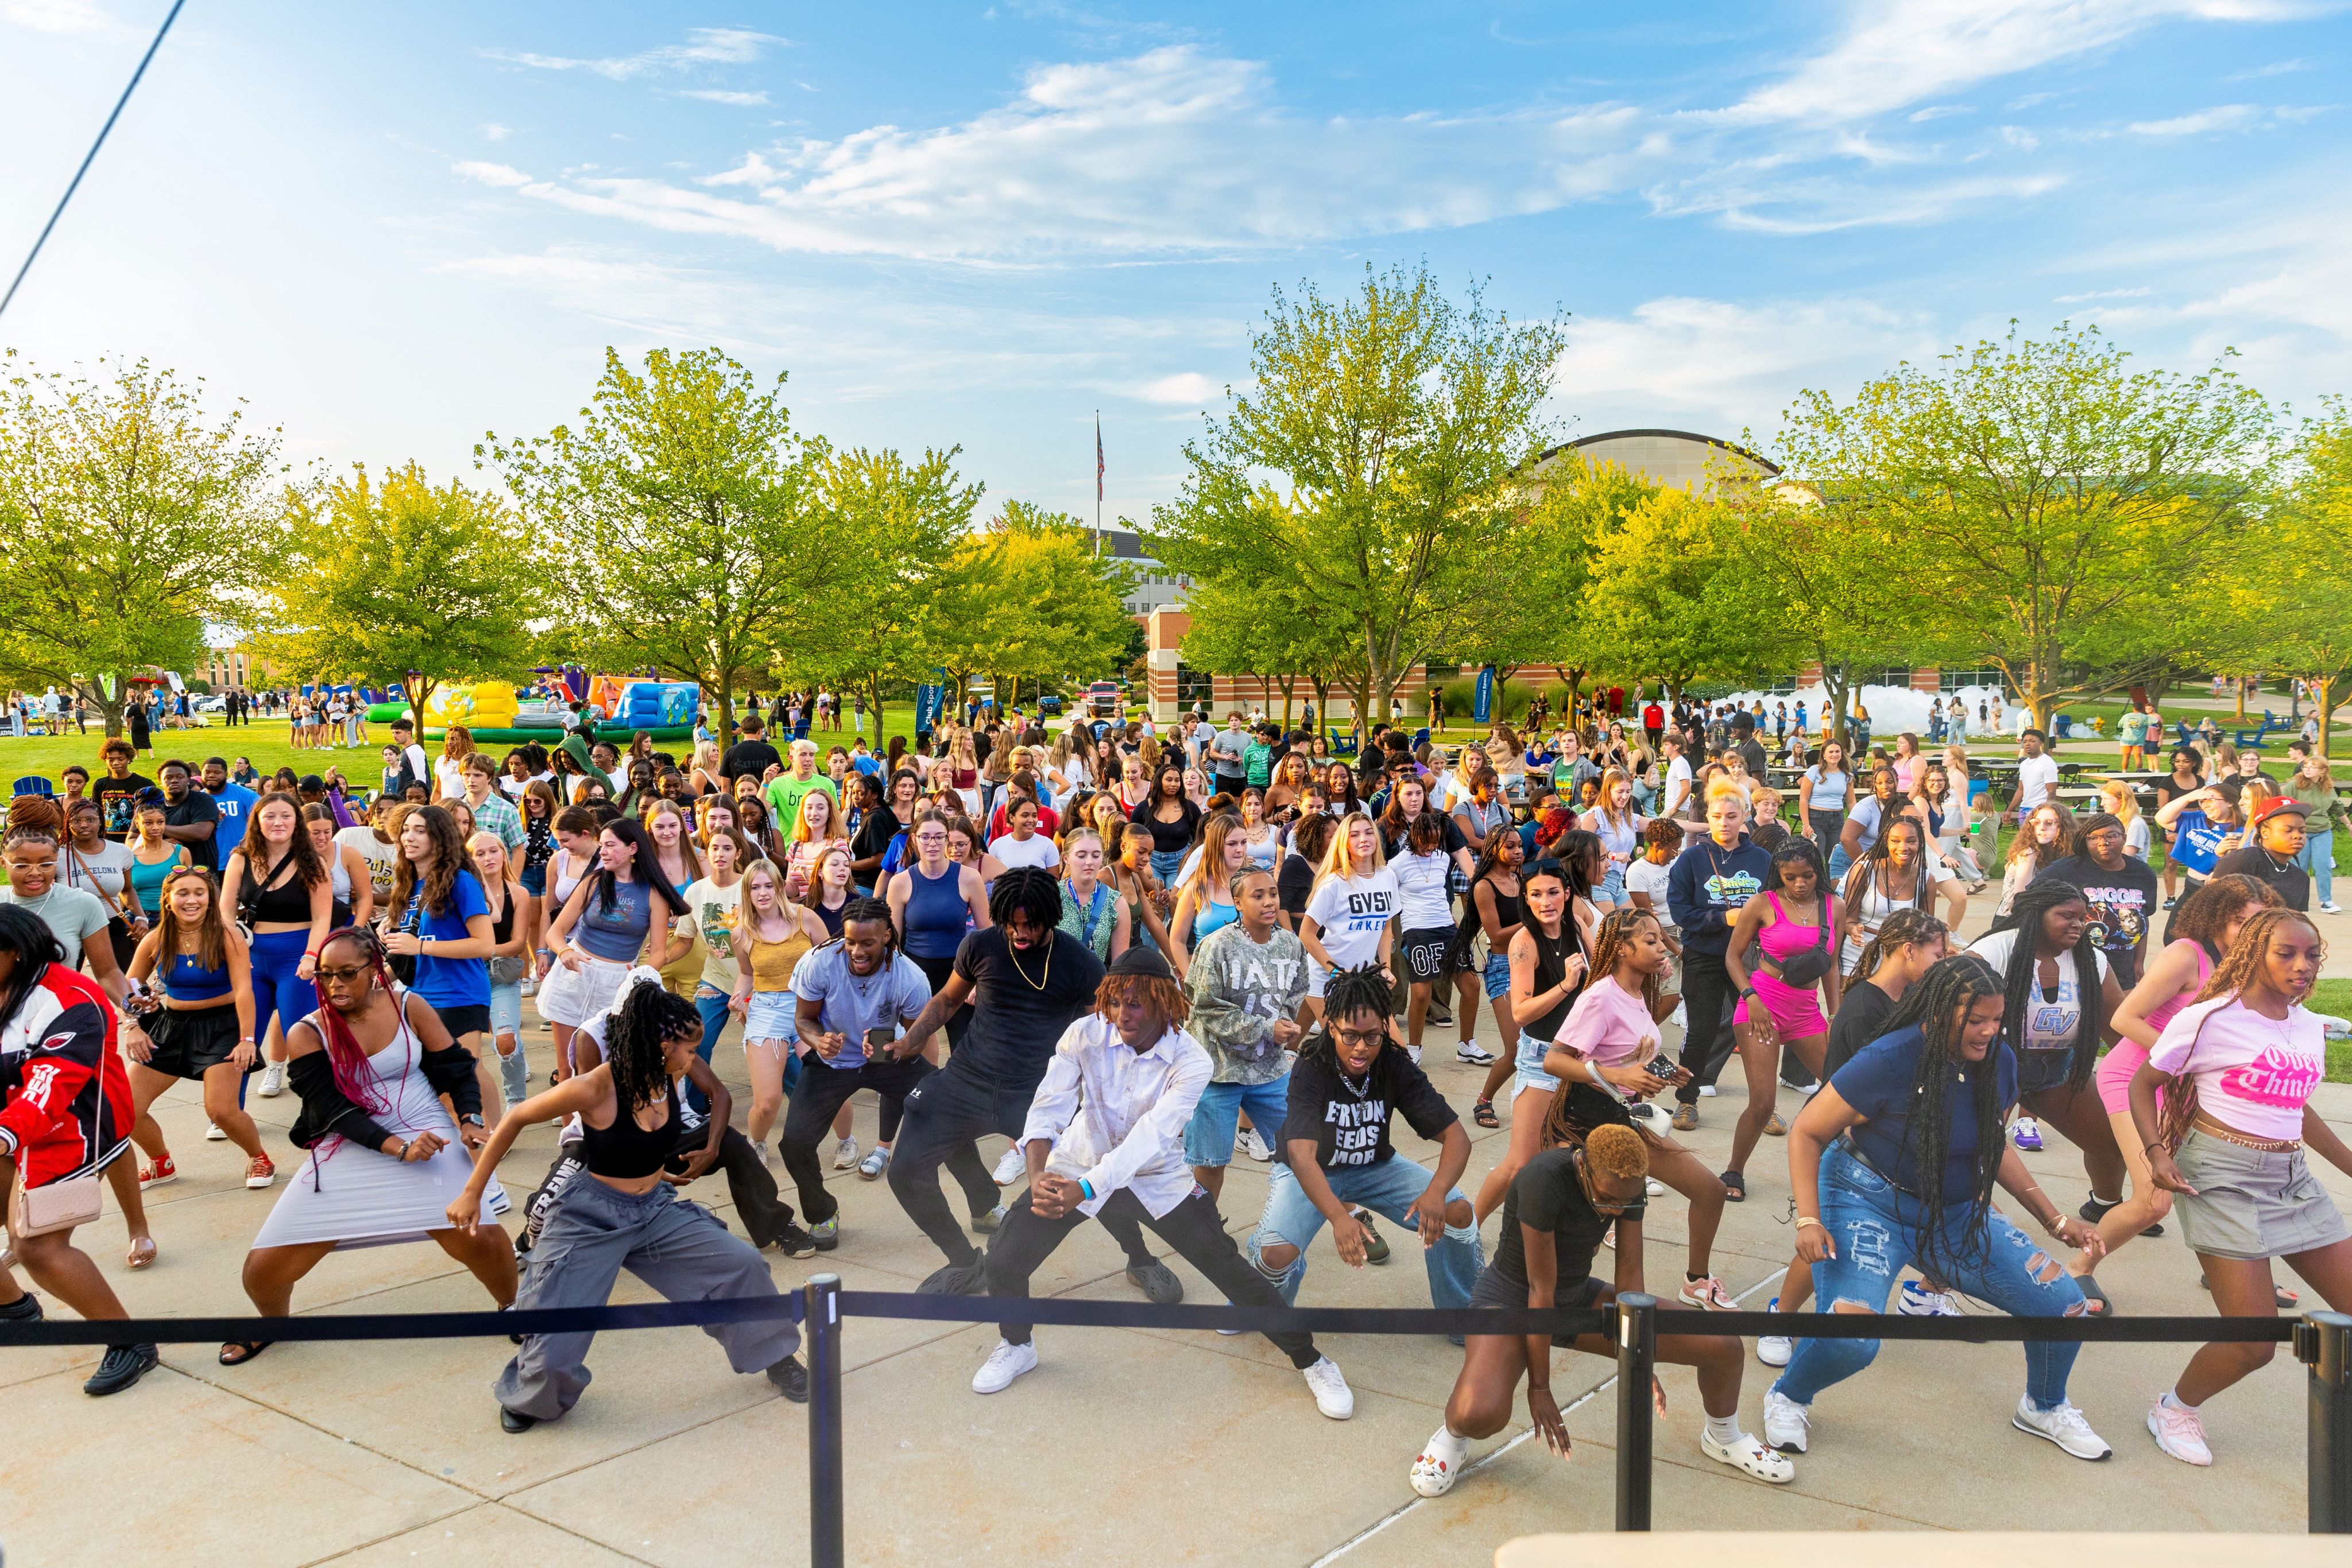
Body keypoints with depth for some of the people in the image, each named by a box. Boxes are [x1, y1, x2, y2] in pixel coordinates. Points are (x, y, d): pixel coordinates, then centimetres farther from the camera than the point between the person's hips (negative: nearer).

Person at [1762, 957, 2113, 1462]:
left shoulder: (2000, 1061, -4)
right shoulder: (1889, 1061, -22)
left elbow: (1994, 1147, 14)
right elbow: (1806, 1133, -15)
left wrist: (2055, 1220, 13)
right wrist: (1808, 1220, -25)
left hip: (1957, 1211, 6)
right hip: (1872, 1200, -6)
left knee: (2064, 1302, -2)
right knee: (1850, 1340, -27)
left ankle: (2043, 1408, 31)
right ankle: (1787, 1398, 8)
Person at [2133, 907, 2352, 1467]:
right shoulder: (2210, 1019, -9)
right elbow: (2143, 1083, -2)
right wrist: (2157, 1153, -15)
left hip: (2292, 1177, 7)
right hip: (2223, 1176, -7)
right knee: (2254, 1343, -8)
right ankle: (2176, 1408, 18)